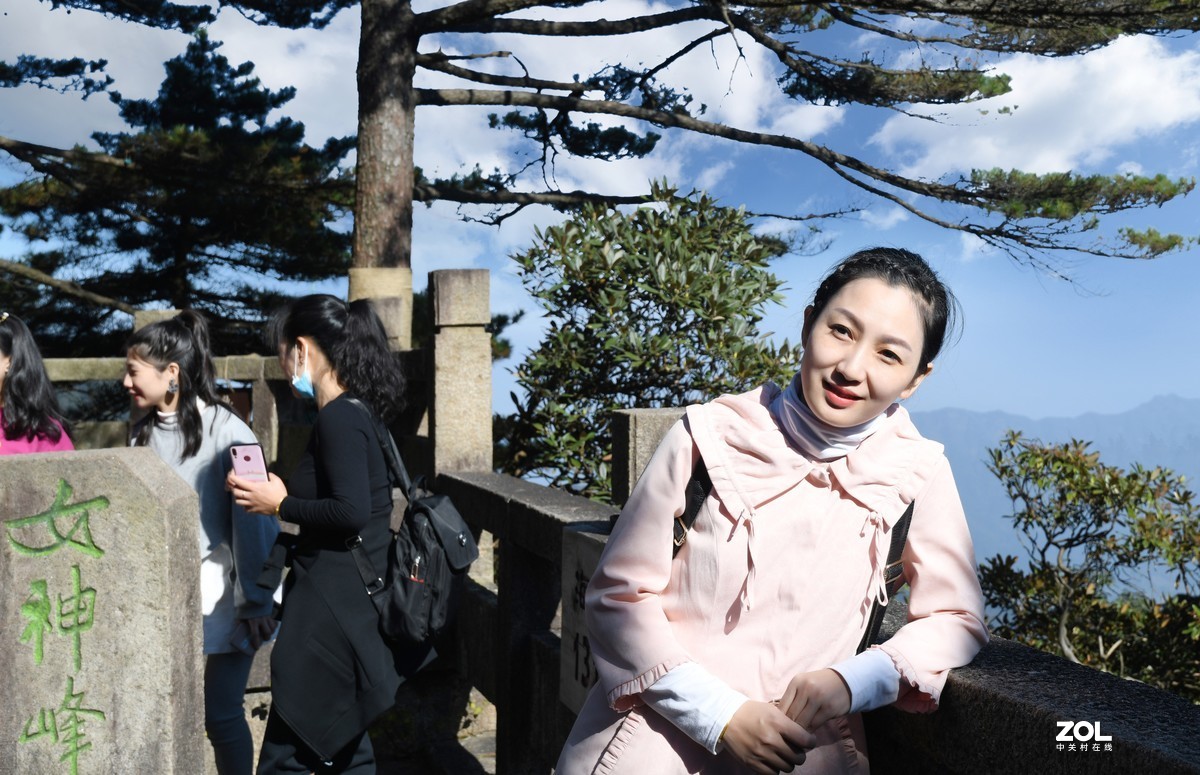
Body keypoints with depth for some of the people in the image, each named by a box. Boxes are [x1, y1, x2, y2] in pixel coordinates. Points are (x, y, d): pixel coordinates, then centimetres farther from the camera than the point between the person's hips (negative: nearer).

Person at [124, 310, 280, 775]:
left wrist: (256, 602, -12)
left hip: (221, 603, -5)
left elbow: (253, 521, -12)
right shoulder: (144, 433, 7)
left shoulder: (226, 431, -12)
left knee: (222, 718, 4)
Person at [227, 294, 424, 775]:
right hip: (349, 606, 10)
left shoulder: (339, 418, -16)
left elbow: (351, 512, -25)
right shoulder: (357, 412, 13)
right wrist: (281, 493, 10)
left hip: (333, 612, -10)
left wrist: (281, 505, -13)